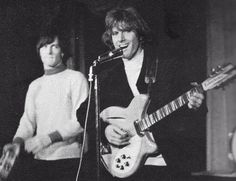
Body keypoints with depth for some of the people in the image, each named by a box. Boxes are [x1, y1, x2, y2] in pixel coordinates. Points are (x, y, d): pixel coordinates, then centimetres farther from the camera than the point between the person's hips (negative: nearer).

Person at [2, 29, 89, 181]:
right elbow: (28, 121, 10)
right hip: (40, 159, 4)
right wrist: (17, 142, -10)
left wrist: (49, 138, -19)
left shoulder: (76, 78, 1)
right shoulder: (35, 86, 18)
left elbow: (81, 119, -9)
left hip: (70, 159, -4)